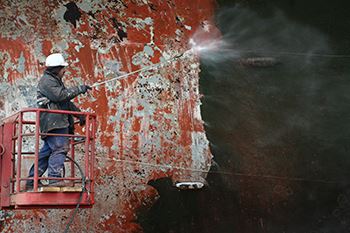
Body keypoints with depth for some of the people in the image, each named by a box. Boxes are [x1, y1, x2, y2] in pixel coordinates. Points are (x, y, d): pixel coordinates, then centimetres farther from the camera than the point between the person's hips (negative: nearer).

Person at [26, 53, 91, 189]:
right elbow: (59, 96, -19)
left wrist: (79, 114, 23)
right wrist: (79, 90, -14)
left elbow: (67, 102, 31)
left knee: (47, 151, 8)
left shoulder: (56, 81, 28)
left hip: (59, 122, 10)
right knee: (60, 148, -17)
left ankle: (31, 181, 10)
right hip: (53, 123, -10)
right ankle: (54, 178, -22)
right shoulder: (47, 81, -5)